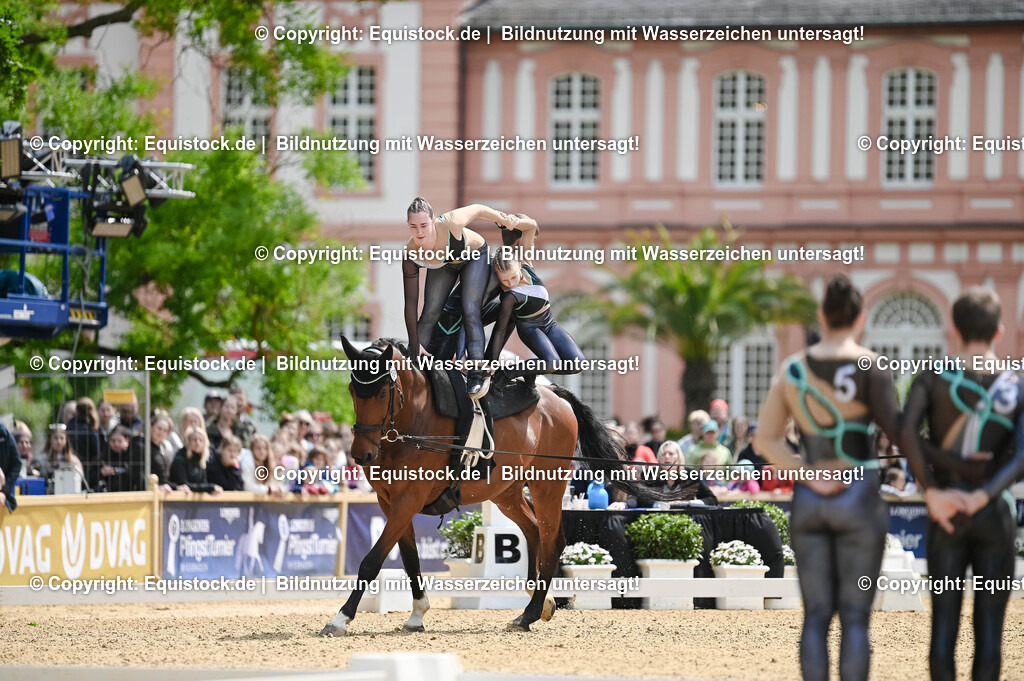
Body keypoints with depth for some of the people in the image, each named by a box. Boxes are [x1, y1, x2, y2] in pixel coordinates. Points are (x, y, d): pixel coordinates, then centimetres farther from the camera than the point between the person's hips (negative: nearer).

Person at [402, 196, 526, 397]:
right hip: (443, 265, 2)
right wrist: (415, 346, -22)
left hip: (475, 256, -2)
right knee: (429, 314, -10)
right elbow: (410, 303, -24)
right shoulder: (411, 255, -31)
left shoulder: (450, 224, -43)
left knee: (470, 311, -17)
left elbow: (478, 209, -20)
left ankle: (477, 374, -23)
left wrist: (504, 219, -4)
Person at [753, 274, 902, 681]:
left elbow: (765, 440, 2)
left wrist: (808, 476, -4)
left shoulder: (792, 369, 3)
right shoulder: (870, 367, -10)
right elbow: (896, 431, -9)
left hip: (808, 502, 4)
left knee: (816, 616, 6)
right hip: (858, 499, -4)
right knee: (856, 616, 0)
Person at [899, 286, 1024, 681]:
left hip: (945, 516, 0)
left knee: (944, 621, 3)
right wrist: (981, 497, -19)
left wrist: (932, 493, -18)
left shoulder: (931, 380, -2)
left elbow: (907, 432, -20)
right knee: (989, 625, 2)